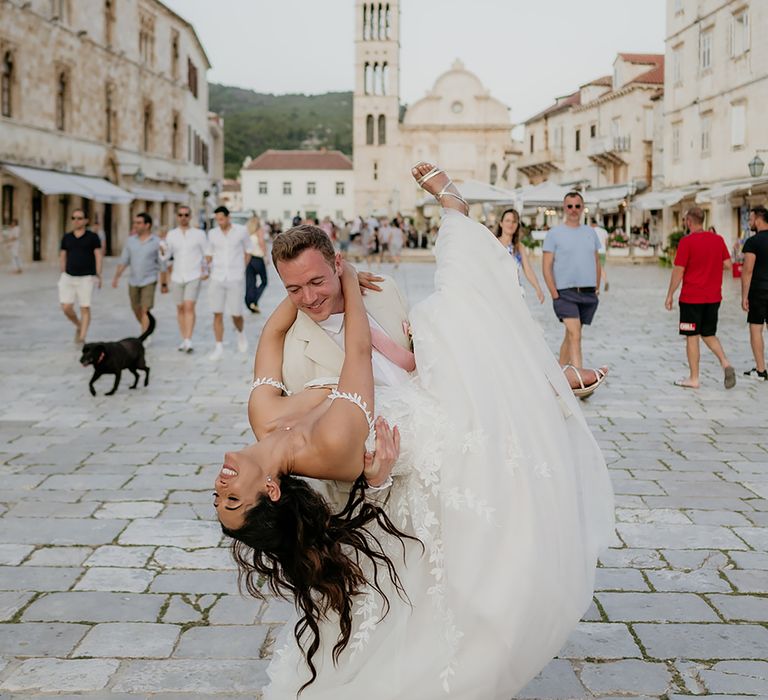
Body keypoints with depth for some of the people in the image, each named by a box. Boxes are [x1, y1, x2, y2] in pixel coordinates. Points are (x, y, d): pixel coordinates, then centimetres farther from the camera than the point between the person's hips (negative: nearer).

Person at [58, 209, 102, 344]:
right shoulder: (66, 238, 9)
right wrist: (63, 274, 9)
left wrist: (98, 276, -6)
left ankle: (82, 338, -1)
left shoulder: (92, 237, -1)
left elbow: (98, 256, -2)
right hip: (69, 277, 3)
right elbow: (62, 257, 14)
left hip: (86, 278, -3)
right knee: (66, 307, -4)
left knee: (85, 308, -4)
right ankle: (79, 326, 23)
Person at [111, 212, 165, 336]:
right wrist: (116, 277, -6)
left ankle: (144, 339, -8)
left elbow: (162, 265, -3)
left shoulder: (157, 242, -8)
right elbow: (124, 261, 3)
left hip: (149, 281, -4)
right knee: (136, 310, 14)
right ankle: (148, 330, 37)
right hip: (133, 282, 4)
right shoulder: (131, 240, 2)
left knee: (145, 310, -11)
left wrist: (164, 284, -1)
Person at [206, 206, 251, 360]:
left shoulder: (242, 231, -3)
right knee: (217, 314, -1)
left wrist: (242, 270, 5)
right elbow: (209, 255, 13)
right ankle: (219, 348, 5)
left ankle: (240, 333, 34)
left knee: (236, 314, 1)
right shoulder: (212, 233, 3)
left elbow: (248, 252, 9)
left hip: (235, 279, -2)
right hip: (217, 279, 2)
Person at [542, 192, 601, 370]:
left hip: (588, 293, 5)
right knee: (575, 336, -16)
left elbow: (596, 262, 20)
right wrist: (554, 293, -10)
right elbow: (547, 266, -3)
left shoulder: (590, 233, 14)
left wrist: (597, 288, 12)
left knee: (570, 336, 10)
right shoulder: (554, 233, 0)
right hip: (565, 292, -4)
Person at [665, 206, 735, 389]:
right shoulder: (718, 239, 4)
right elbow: (728, 265, 8)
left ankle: (693, 379, 7)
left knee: (692, 337, 3)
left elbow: (678, 271, -11)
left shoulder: (687, 241, -12)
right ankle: (725, 363, -4)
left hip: (691, 298, -5)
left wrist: (670, 295, -3)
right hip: (713, 298, 5)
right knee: (709, 334, 18)